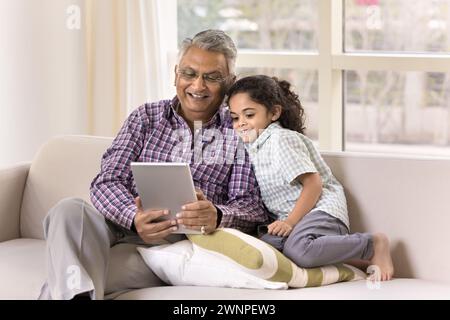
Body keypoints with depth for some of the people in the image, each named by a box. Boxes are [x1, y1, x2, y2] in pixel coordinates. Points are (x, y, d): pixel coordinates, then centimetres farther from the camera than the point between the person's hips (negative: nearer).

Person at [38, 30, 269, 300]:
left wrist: (217, 217, -28)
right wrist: (135, 218, -22)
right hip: (125, 227, 3)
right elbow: (107, 182, 3)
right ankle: (78, 293, -49)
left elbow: (253, 207, -1)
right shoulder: (146, 118, 15)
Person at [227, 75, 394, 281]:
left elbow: (313, 184, -17)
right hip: (290, 216, 8)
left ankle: (373, 244, -18)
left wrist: (290, 221, -22)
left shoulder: (281, 139, -10)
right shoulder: (253, 145, 16)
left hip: (321, 208, -8)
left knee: (298, 250, -38)